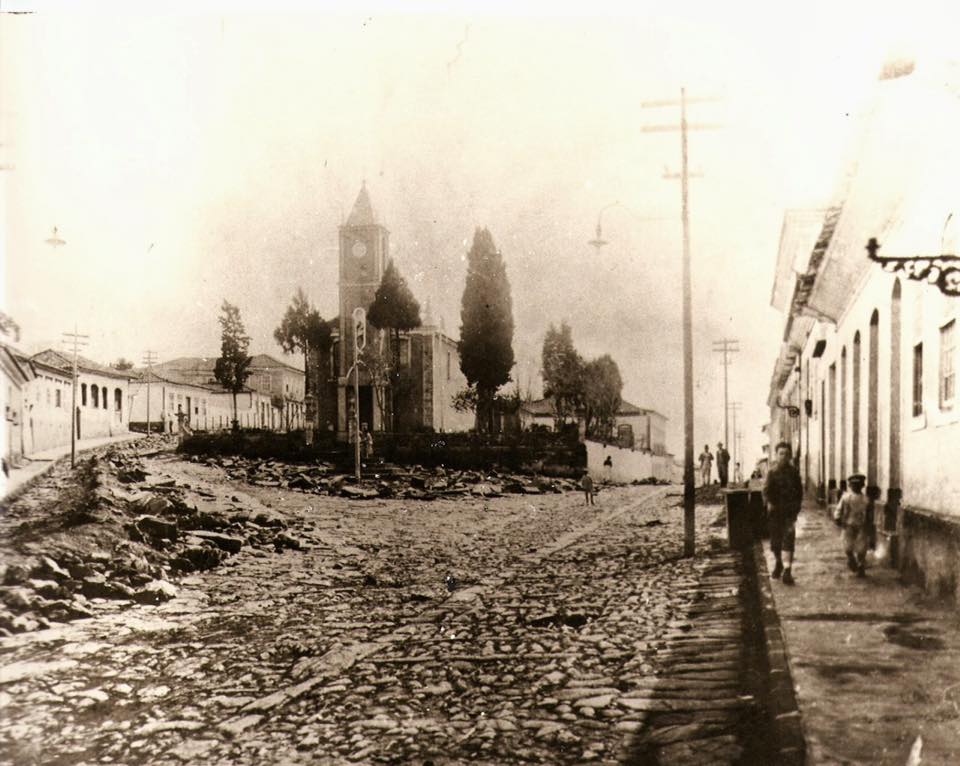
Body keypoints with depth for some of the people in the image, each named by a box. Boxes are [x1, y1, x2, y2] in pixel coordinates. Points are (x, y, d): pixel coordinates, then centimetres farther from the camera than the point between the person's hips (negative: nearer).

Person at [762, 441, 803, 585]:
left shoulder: (794, 472, 4)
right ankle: (778, 564, 35)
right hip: (775, 511, 1)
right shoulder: (772, 472, -1)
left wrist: (796, 506, 2)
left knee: (789, 538, -12)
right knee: (775, 539, 11)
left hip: (790, 511, 0)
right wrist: (768, 503, -21)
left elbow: (799, 491, 11)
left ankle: (787, 571, -16)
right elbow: (766, 490, -6)